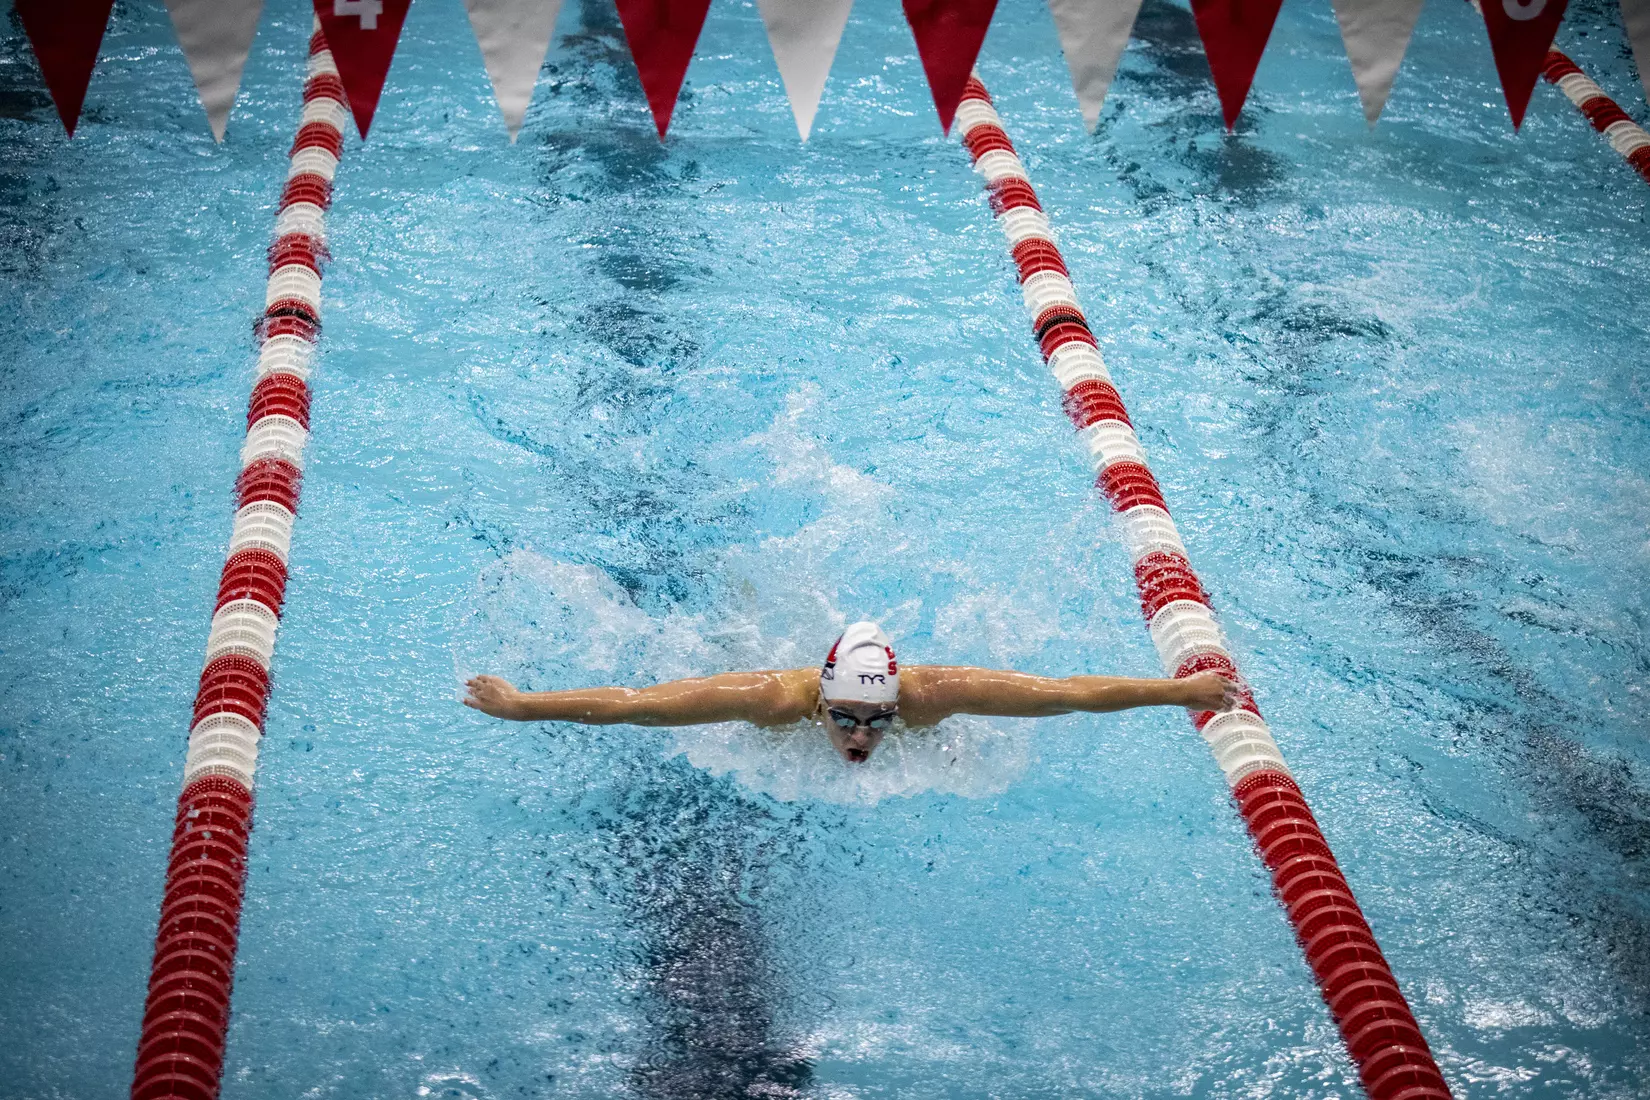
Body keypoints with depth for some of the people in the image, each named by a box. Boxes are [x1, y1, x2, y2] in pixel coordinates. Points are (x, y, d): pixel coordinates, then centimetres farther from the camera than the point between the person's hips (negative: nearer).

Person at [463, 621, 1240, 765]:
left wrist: (1184, 690, -39)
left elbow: (1067, 693, -41)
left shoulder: (929, 692, -44)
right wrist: (519, 706, -43)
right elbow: (633, 703, -44)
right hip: (785, 694, -2)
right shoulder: (777, 698, -46)